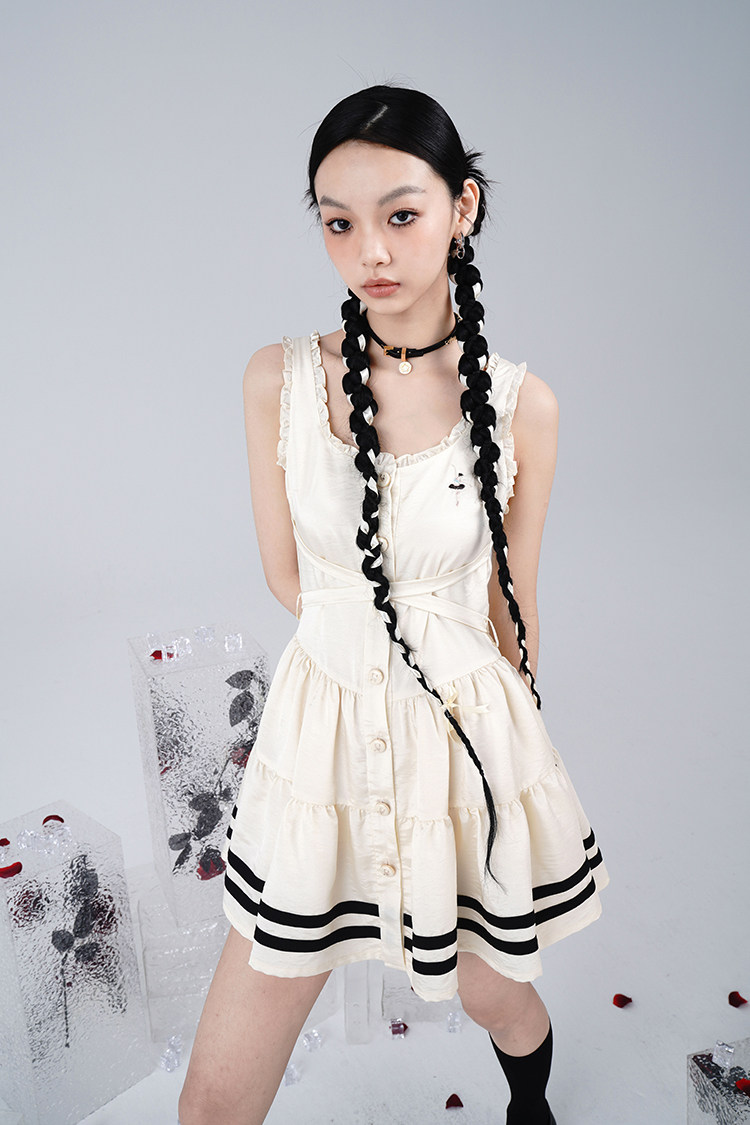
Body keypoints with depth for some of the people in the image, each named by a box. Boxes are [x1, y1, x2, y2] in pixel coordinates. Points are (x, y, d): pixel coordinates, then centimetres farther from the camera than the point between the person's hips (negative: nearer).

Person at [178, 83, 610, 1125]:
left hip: (470, 737, 0)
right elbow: (287, 576, 1)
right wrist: (390, 645, 7)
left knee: (496, 998, 27)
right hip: (322, 733, 1)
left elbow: (510, 610, 2)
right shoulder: (278, 379, -8)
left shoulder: (521, 404, -10)